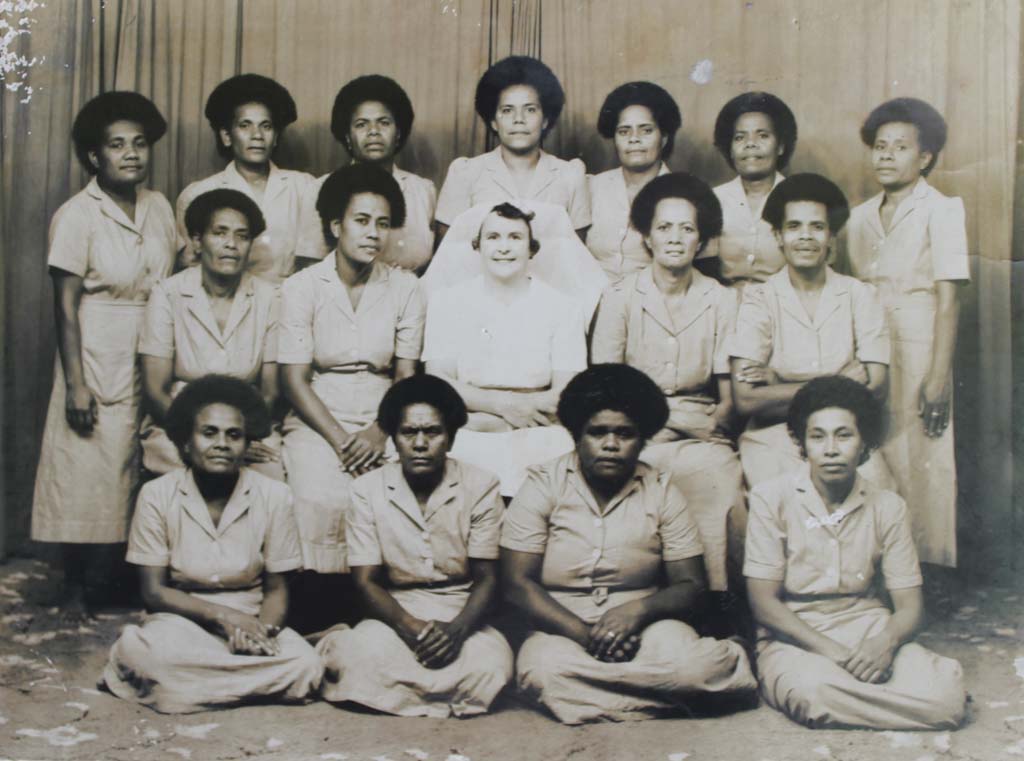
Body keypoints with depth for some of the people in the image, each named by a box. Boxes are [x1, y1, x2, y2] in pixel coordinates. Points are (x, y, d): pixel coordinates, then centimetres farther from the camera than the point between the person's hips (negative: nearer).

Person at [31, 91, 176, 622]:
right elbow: (66, 306, -10)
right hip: (99, 364, -4)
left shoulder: (159, 208, 5)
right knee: (85, 477, 2)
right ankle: (74, 587, 18)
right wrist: (75, 383, -14)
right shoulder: (77, 216, -10)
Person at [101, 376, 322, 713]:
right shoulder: (157, 495, -6)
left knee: (305, 665, -29)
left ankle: (183, 682, -14)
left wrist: (263, 628, -22)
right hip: (181, 620, -3)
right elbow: (154, 591, -5)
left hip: (248, 622, 3)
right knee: (147, 650, -37)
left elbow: (276, 590, 1)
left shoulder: (273, 496, -4)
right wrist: (223, 615, -19)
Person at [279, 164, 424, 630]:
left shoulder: (405, 288, 5)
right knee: (322, 499, -30)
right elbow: (294, 381, -4)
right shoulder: (302, 287, -1)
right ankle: (313, 622, -13)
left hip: (381, 421, 2)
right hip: (317, 422, -2)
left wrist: (379, 432, -14)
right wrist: (339, 441, -15)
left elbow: (407, 376, 4)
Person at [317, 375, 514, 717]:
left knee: (491, 662, -32)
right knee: (366, 655, -36)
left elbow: (487, 578, -3)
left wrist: (458, 629, -25)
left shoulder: (480, 487, -4)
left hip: (461, 616, 1)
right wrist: (410, 627, -24)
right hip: (395, 614, -1)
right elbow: (366, 581, -4)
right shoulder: (367, 490, -2)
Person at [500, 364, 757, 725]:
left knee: (686, 657, -36)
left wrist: (638, 610, -20)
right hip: (562, 627, 0)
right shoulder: (543, 486, -2)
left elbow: (690, 585, 2)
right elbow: (518, 583, -7)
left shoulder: (661, 493, 4)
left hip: (641, 625, 0)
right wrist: (586, 634, -21)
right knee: (546, 668, -37)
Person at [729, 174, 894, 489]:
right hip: (774, 437, -2)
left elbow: (875, 388, -4)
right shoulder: (759, 299, 3)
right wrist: (840, 383, -8)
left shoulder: (860, 296, 8)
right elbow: (745, 399, -8)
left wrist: (779, 381, -8)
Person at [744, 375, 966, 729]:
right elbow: (763, 601, -8)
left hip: (868, 628, 3)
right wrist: (831, 651, -21)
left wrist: (886, 642, -21)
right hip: (794, 638, -3)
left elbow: (909, 605, 4)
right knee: (814, 690, -39)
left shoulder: (888, 507, 5)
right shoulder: (771, 498, -5)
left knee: (946, 696, -25)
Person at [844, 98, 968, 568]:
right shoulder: (860, 217, 12)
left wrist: (939, 377, -15)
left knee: (922, 464, -4)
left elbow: (948, 300, -8)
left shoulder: (941, 211, -2)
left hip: (918, 355, -4)